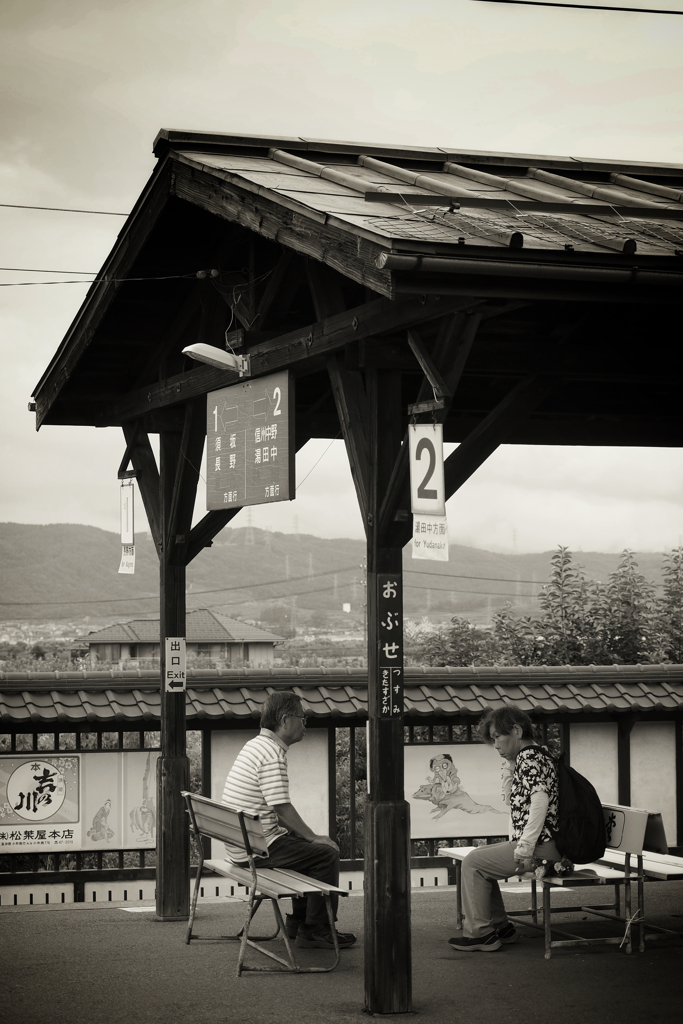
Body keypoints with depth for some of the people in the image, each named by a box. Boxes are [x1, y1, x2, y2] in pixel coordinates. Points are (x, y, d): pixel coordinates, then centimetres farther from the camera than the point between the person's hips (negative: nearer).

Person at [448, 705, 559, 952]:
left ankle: (479, 933, -1)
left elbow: (540, 801, -27)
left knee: (473, 862, -5)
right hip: (536, 845, 10)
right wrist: (509, 764, 14)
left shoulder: (530, 757, -14)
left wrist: (525, 849, -27)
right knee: (478, 857, 20)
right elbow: (511, 801, 26)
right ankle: (500, 927, 20)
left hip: (542, 847, -10)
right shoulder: (525, 757, 18)